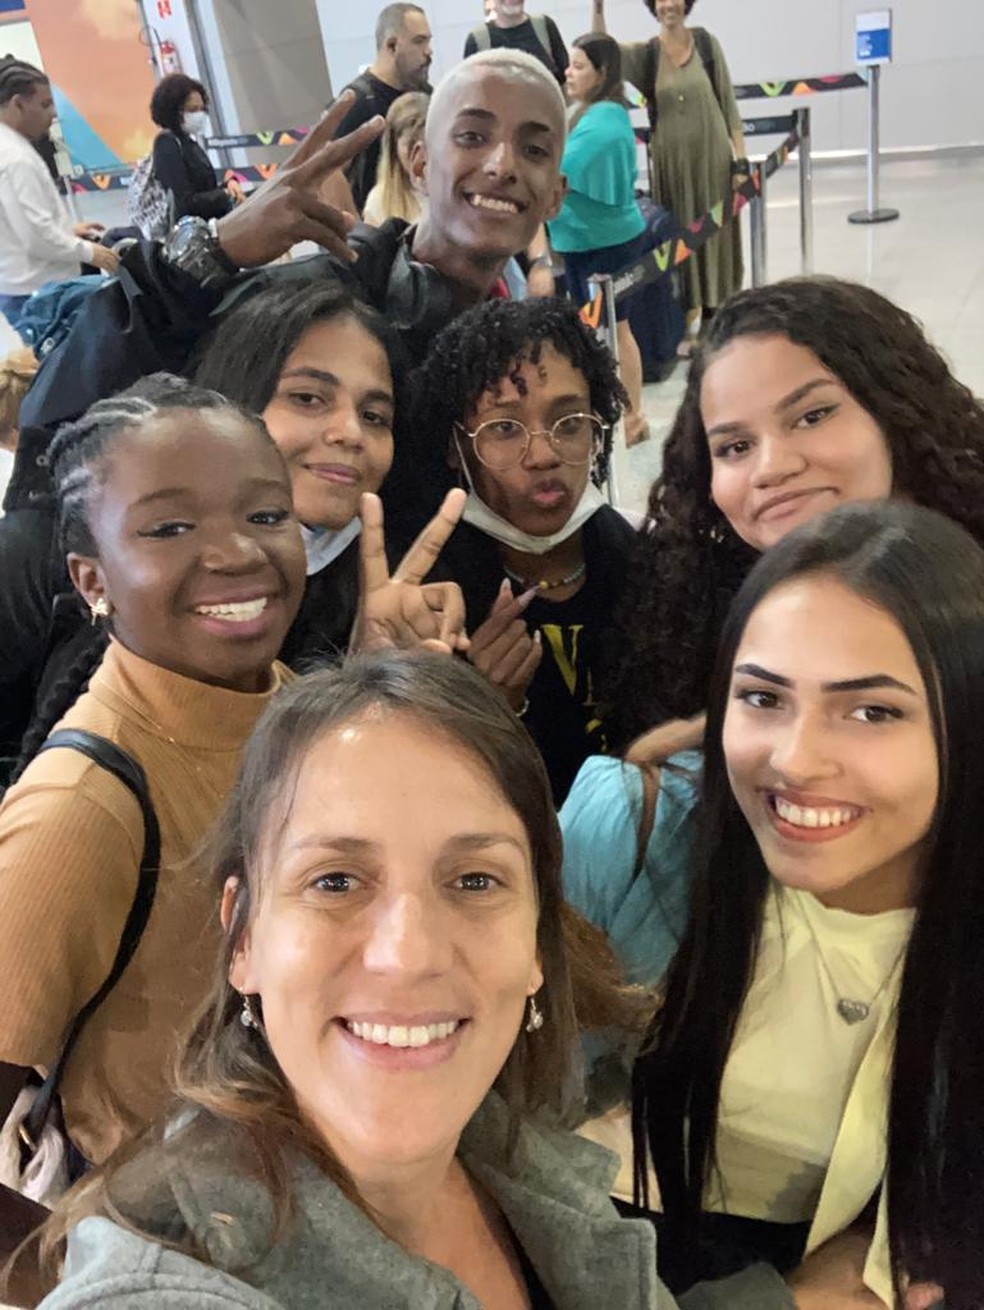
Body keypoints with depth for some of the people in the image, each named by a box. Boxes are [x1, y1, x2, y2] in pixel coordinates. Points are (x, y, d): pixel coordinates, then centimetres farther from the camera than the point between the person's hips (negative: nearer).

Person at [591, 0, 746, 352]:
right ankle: (684, 324, 15)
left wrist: (740, 159, -3)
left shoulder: (707, 44, 2)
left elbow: (728, 104, 2)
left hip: (713, 159, 0)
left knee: (714, 237, 5)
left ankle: (712, 327, 15)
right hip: (670, 163, 0)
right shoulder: (644, 54, 3)